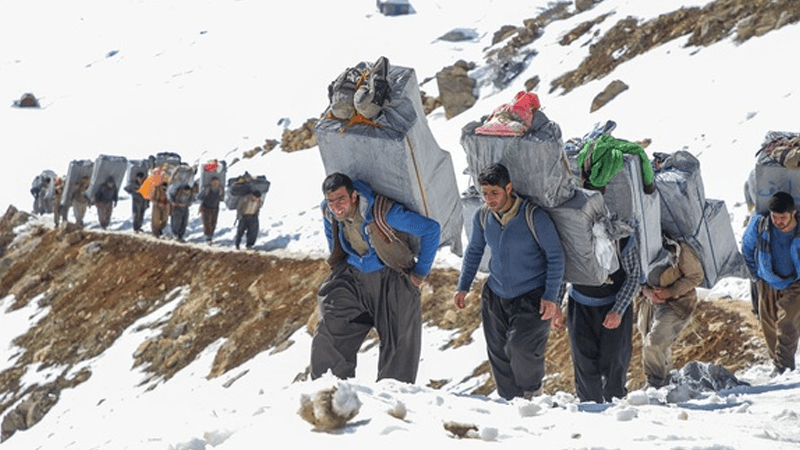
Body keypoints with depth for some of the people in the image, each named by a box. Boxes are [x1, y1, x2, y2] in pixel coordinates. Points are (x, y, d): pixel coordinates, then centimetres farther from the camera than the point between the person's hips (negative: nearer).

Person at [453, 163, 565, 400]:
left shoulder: (534, 216, -18)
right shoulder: (481, 217, -3)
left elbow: (555, 256, -10)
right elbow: (474, 251, 16)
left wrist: (551, 296, -14)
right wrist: (463, 286, 12)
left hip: (532, 298, -5)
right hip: (495, 297, 5)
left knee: (521, 347, -22)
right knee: (499, 356, 6)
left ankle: (532, 392, 6)